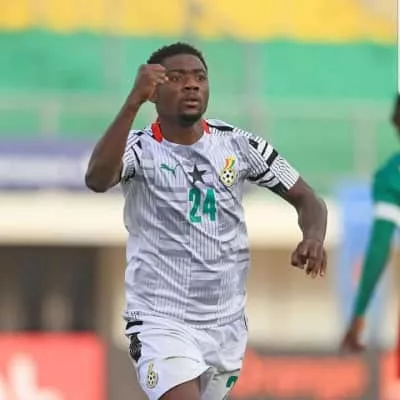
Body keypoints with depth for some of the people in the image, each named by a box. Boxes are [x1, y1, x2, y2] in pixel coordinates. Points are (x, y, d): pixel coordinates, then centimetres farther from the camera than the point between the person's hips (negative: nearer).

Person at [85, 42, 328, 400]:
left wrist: (313, 238, -14)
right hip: (161, 320, -5)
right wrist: (134, 102, -40)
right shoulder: (140, 149, -9)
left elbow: (306, 199, 9)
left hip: (227, 322, 5)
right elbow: (97, 179, -31)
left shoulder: (238, 145, 2)